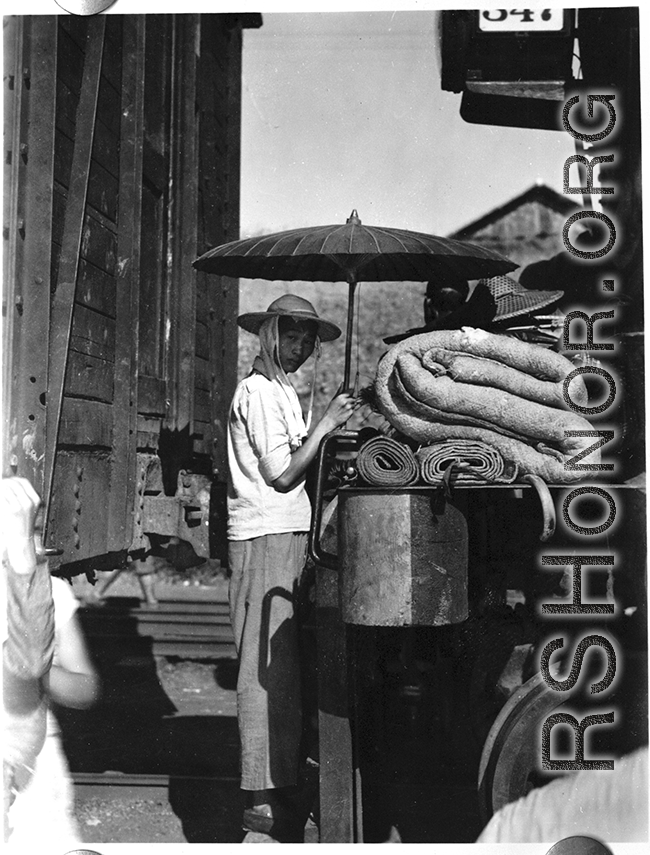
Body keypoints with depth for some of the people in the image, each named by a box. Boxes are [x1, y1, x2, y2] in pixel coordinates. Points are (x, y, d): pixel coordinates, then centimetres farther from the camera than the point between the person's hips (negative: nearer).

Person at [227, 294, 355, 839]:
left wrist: (331, 430, 12)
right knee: (268, 670, -8)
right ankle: (262, 801, -3)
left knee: (285, 668, 11)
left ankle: (281, 784, 20)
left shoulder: (283, 392, 23)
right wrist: (325, 425, -12)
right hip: (265, 539, -10)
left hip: (289, 535, 10)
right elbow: (282, 475, -14)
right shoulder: (258, 391, -8)